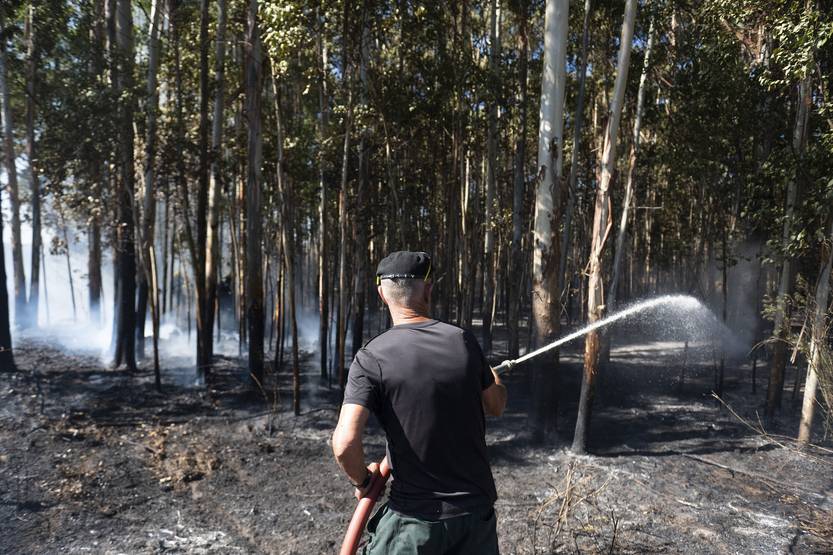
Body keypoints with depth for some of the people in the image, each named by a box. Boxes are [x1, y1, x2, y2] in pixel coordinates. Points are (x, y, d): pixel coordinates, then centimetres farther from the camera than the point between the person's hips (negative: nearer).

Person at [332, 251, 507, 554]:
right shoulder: (463, 339, -6)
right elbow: (496, 406, 7)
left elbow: (345, 443, -24)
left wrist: (362, 480, -3)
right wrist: (496, 381, 29)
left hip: (416, 515, -3)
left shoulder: (371, 358, -15)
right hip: (477, 507, 4)